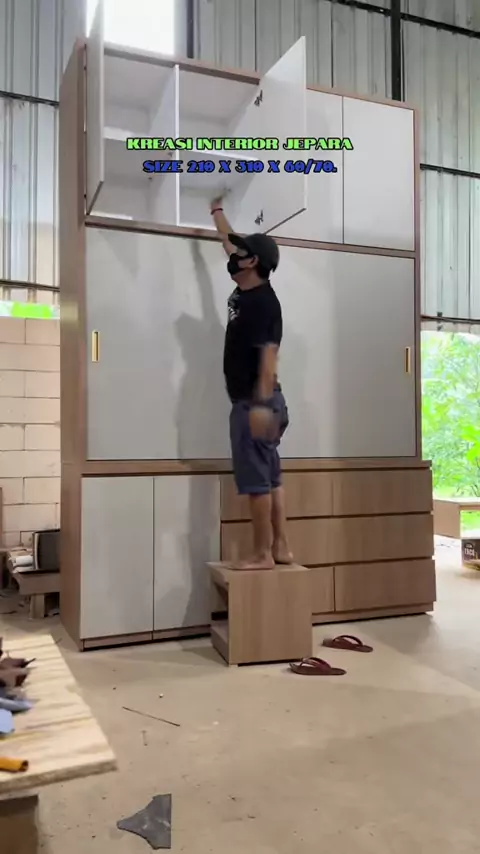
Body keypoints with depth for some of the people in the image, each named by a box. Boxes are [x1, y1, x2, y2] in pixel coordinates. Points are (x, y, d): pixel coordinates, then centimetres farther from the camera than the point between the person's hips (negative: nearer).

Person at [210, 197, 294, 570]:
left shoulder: (264, 301, -14)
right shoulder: (244, 290, 13)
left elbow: (269, 353, -22)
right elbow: (230, 242, 29)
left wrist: (261, 404, -27)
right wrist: (216, 210, 41)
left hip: (256, 402, -10)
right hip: (252, 401, 10)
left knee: (256, 479, -6)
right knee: (270, 476, 10)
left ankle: (262, 554, 2)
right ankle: (281, 548, 16)